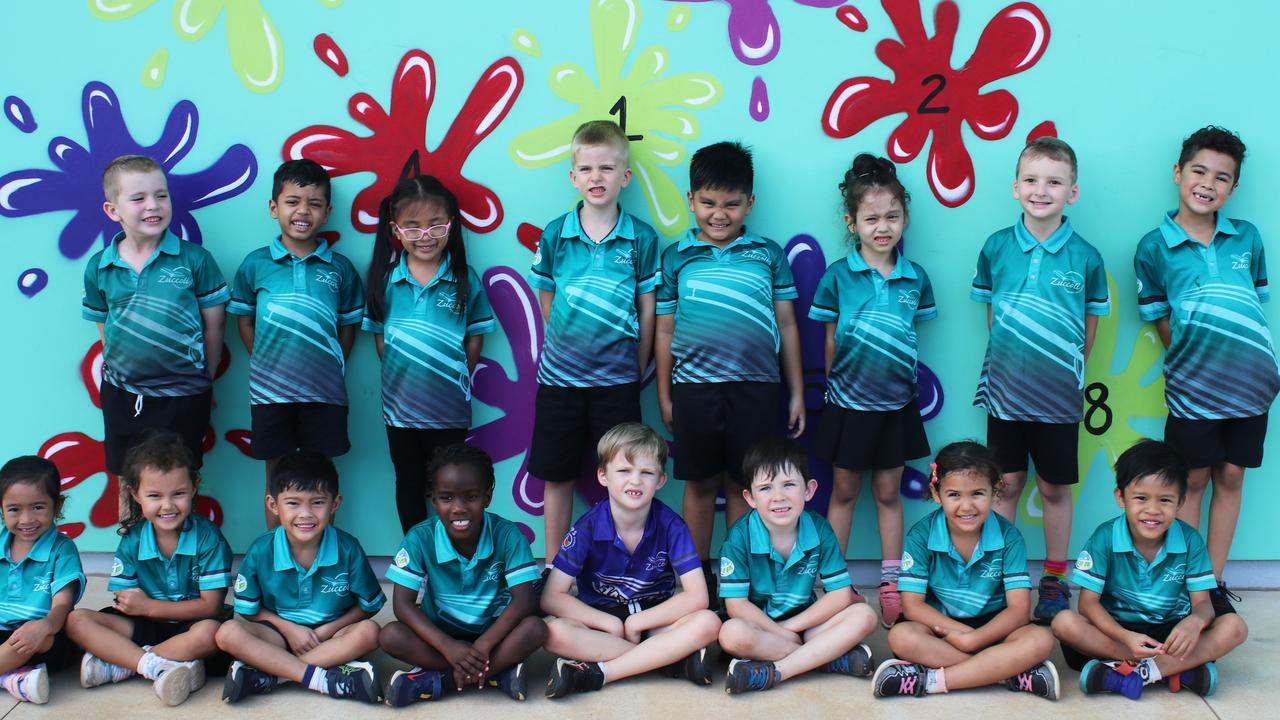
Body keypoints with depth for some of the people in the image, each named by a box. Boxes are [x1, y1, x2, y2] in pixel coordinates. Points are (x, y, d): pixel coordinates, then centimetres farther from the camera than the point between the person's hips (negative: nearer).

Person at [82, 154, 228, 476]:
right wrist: (121, 369, 6)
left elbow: (213, 324, -3)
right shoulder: (98, 268, 0)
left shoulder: (195, 259, -8)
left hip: (183, 398, -3)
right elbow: (105, 328, 11)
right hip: (121, 397, 3)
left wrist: (204, 378, 1)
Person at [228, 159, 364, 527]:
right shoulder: (255, 264, 1)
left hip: (324, 394, 0)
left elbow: (348, 326, 7)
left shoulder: (339, 268, 1)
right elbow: (244, 322, 8)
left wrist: (330, 370, 0)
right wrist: (266, 365, 1)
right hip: (270, 393, 0)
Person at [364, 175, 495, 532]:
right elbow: (379, 337, 2)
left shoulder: (465, 280, -7)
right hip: (400, 407, 2)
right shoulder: (385, 280, -5)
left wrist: (457, 380, -4)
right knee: (409, 485, 16)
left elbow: (475, 339, -1)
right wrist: (400, 378, -3)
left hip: (450, 409, -1)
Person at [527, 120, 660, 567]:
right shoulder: (554, 235, -1)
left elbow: (647, 312, 1)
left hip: (617, 380, -1)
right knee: (557, 478, 9)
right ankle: (553, 568, 22)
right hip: (559, 377, 1)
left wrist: (637, 370, 2)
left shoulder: (641, 238, -3)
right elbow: (547, 304, 8)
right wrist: (570, 347, 6)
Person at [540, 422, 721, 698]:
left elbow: (697, 597, -15)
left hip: (654, 620, 1)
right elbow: (552, 598, -13)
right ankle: (675, 660, -27)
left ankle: (598, 672, -29)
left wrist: (635, 623, -17)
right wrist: (613, 625, -18)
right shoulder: (588, 527, -11)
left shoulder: (671, 525, -10)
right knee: (554, 632, -33)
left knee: (708, 623, -29)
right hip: (600, 621, 0)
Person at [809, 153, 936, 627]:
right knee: (844, 490, 12)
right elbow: (831, 339, -2)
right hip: (849, 403, -1)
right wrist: (836, 382, 2)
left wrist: (898, 378, 2)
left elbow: (912, 335, 6)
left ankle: (891, 584, 23)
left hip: (896, 404, 2)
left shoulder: (915, 278, -3)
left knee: (888, 492, 12)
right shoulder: (838, 276, -9)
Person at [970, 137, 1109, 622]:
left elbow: (1088, 329, 3)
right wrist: (1012, 358, 6)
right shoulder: (997, 247, -3)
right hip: (1005, 390, 1)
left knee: (1055, 489, 11)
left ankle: (1055, 579, 25)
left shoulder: (1085, 256, -6)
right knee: (1006, 485, 10)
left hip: (1060, 395, -1)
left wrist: (1065, 370, 3)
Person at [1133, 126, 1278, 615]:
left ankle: (1215, 583, 20)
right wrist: (1192, 357, -5)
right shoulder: (1154, 247, -5)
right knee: (1193, 481, 6)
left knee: (1230, 477, 9)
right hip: (1193, 385, -3)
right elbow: (1160, 319, 2)